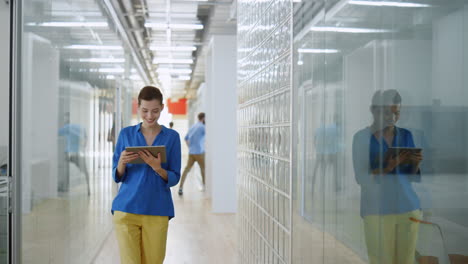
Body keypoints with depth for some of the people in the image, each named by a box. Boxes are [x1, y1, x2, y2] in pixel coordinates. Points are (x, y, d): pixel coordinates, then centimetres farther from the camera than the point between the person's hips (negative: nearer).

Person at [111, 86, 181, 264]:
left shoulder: (172, 137, 2)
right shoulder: (126, 134, 4)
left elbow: (174, 178, 0)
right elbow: (117, 177, 6)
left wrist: (157, 167, -19)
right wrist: (122, 162, -16)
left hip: (157, 211, 0)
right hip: (126, 209, 0)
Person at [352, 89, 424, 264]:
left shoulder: (406, 135, 9)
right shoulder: (362, 137, -4)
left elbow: (413, 177, 12)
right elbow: (361, 178, -7)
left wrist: (415, 163, -9)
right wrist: (387, 168, -21)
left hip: (408, 208, 4)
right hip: (377, 210, -4)